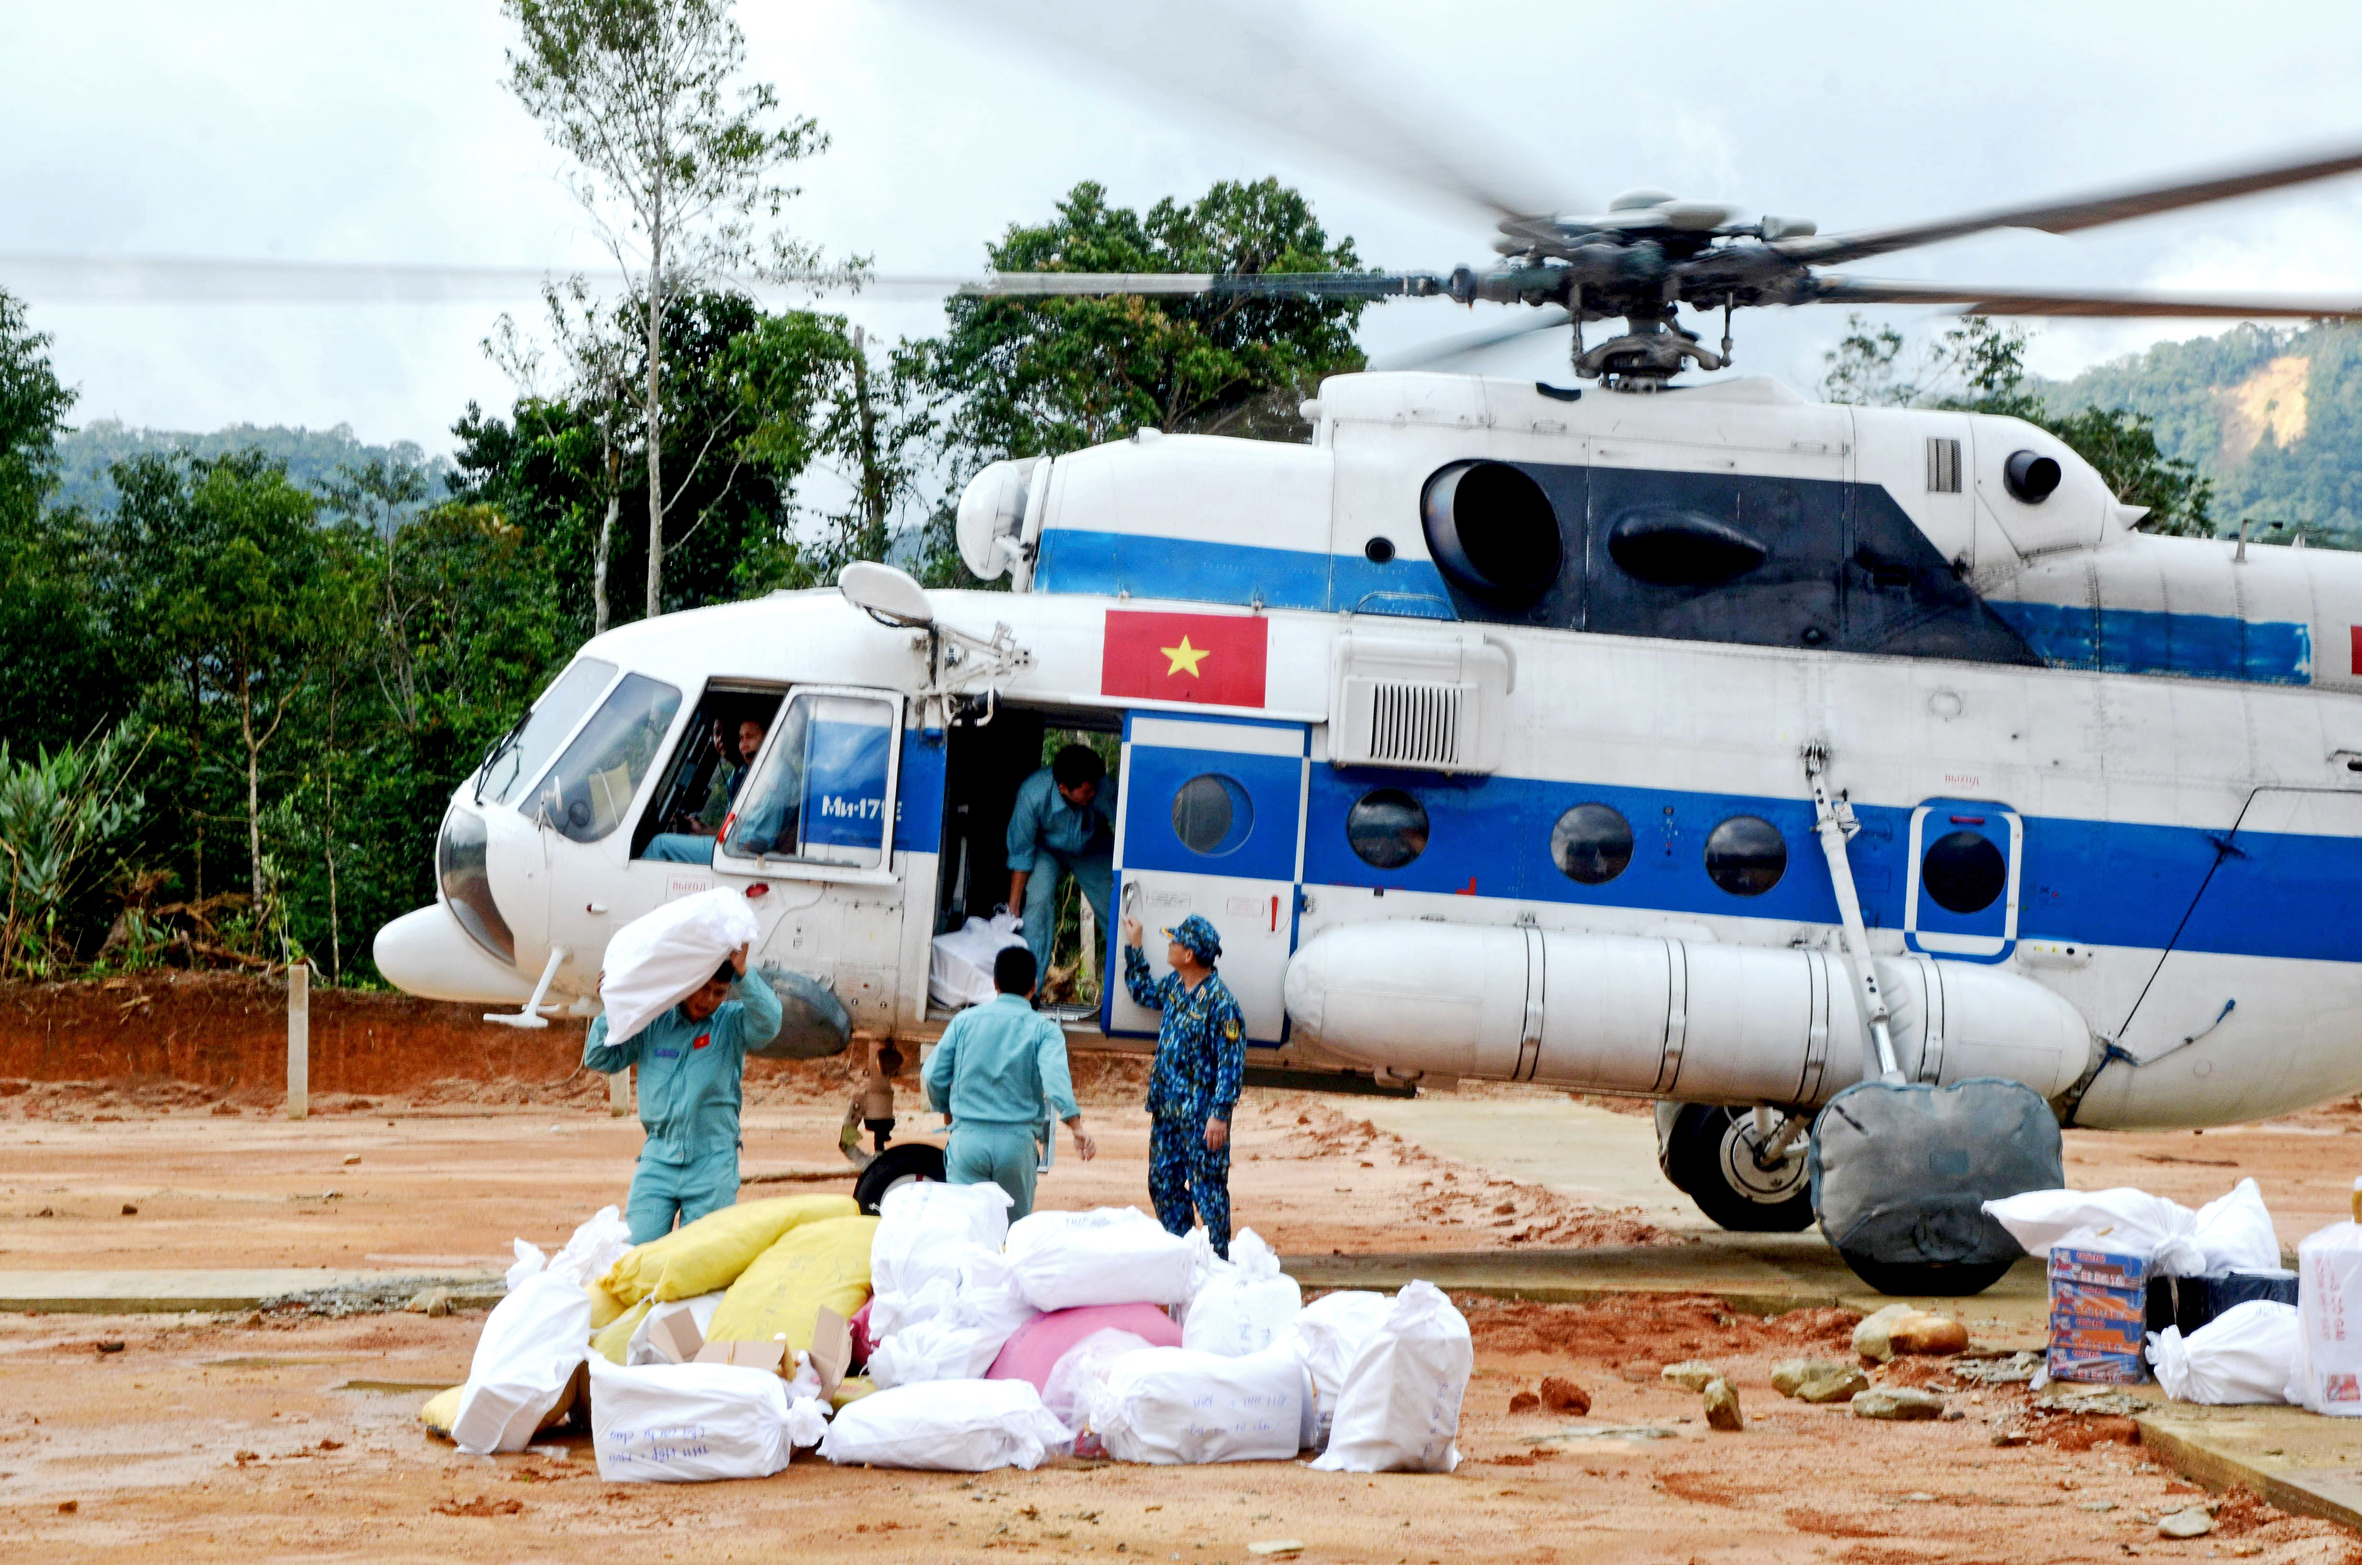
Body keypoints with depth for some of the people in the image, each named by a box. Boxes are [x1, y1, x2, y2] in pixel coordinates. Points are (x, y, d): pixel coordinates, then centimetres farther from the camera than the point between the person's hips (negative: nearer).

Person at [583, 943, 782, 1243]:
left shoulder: (732, 1021, 3)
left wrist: (742, 974, -28)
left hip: (712, 1164, -2)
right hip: (658, 1159, 2)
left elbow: (767, 1024, -19)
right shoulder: (652, 1023, 7)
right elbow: (599, 1060, 10)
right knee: (637, 1251, -5)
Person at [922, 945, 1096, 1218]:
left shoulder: (965, 1020, 7)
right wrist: (1076, 1124, -27)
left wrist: (946, 1109, 27)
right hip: (1016, 1142, -1)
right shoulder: (1043, 1029, 1)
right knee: (1015, 1224, 11)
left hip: (968, 1137, 1)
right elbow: (1054, 1075, -17)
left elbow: (934, 1076, 7)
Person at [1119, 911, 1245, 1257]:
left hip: (1200, 1115, -9)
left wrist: (1219, 1115, -22)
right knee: (1163, 1183, 13)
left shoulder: (1218, 1001, -19)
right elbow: (1143, 992, 30)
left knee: (1206, 1189, -3)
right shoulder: (1174, 985, 6)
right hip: (1167, 1109, 9)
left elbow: (1232, 1063, -19)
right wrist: (1133, 946, 25)